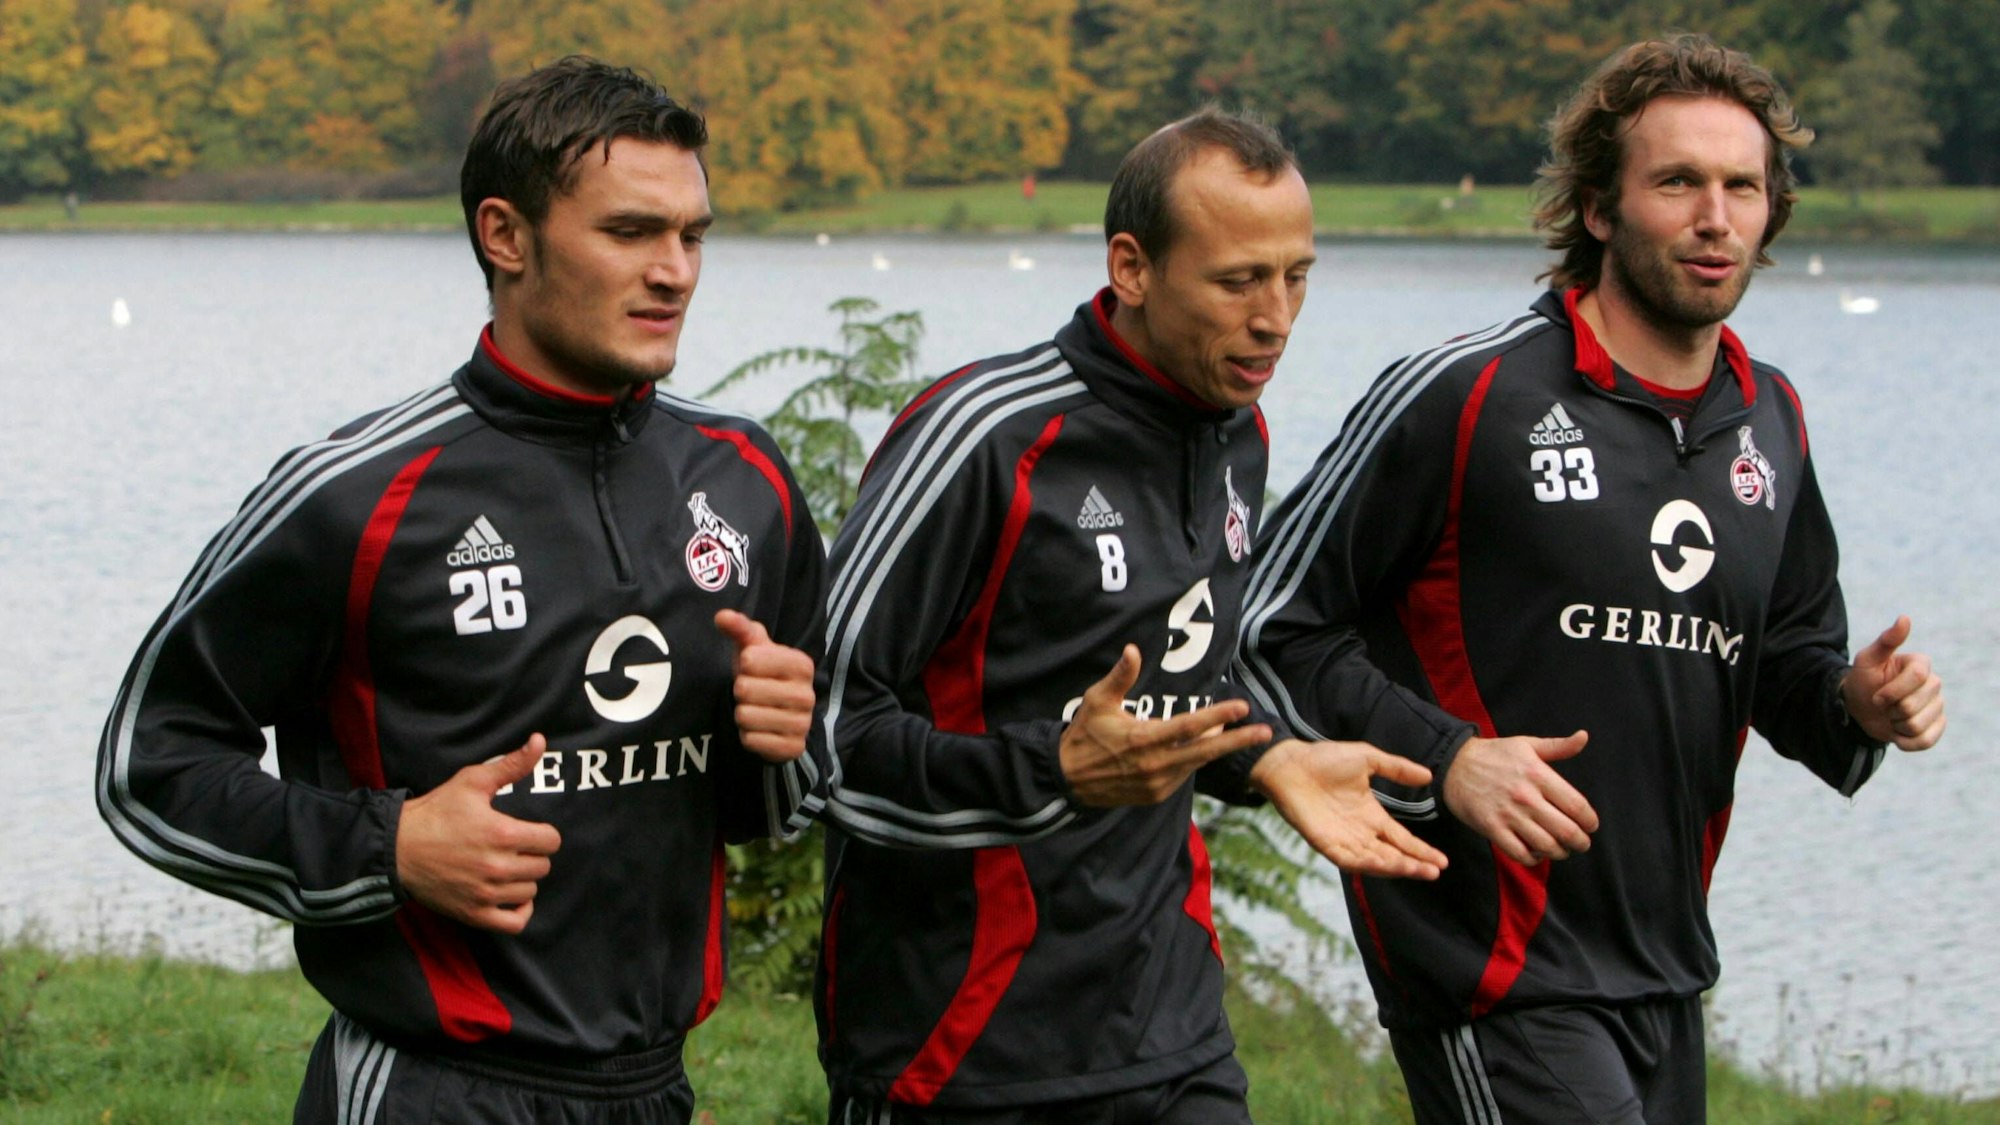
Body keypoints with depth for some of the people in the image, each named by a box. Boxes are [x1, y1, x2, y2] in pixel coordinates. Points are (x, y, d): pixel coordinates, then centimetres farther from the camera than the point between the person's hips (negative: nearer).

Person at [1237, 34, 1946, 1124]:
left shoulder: (1770, 421, 11)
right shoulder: (1464, 395, -11)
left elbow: (1788, 655, 23)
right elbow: (1278, 622, -8)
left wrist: (1853, 704, 0)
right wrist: (1442, 758, -20)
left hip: (1666, 972, 7)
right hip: (1491, 970, -7)